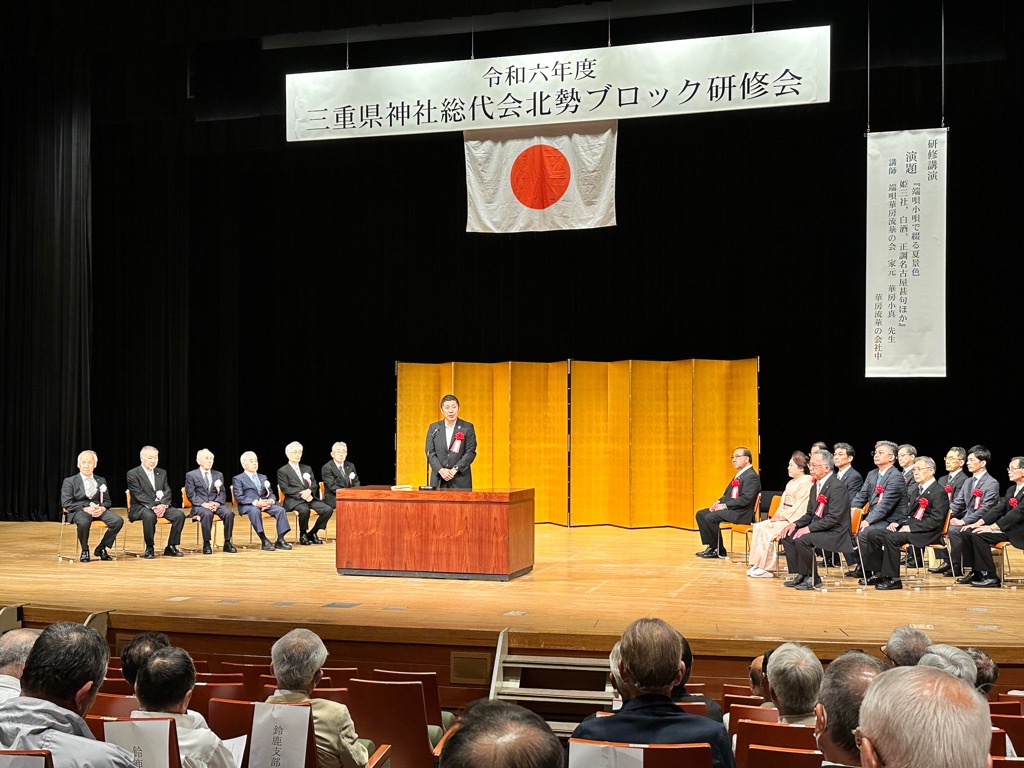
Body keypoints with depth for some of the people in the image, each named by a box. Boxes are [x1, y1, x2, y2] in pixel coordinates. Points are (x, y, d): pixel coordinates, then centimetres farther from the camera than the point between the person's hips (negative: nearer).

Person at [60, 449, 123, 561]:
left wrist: (102, 508, -10)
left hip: (98, 509, 4)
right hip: (78, 510, -4)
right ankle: (85, 551, -12)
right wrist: (86, 509, -18)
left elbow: (107, 501, 16)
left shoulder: (101, 481, 19)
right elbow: (66, 504, -4)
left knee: (118, 521, -25)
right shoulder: (69, 481, 6)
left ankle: (101, 548, -4)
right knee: (83, 522, -41)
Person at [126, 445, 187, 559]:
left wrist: (163, 505, -15)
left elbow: (167, 492, 7)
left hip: (161, 506, 5)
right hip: (140, 508, -5)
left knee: (180, 514, -20)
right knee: (149, 516, -39)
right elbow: (139, 495, -12)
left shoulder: (162, 473, 16)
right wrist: (153, 506, -25)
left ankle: (171, 547, -9)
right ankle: (149, 548, -20)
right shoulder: (133, 474, -2)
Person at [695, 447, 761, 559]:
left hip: (741, 513, -11)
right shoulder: (739, 475, 19)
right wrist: (719, 502, 3)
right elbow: (728, 494, 23)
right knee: (700, 514, 5)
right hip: (731, 508, 11)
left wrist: (724, 506, -20)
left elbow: (745, 499, -22)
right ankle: (711, 546, 4)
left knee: (710, 517, -26)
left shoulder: (751, 476, -13)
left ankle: (719, 550, -11)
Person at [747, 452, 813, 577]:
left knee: (767, 529, -25)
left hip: (793, 520, -9)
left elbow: (800, 506, -17)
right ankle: (758, 565, -15)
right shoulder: (791, 483, 21)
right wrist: (777, 515, 3)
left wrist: (783, 517, -17)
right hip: (784, 517, 9)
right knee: (759, 526, -10)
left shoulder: (806, 482, -10)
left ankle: (767, 568, -18)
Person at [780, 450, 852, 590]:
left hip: (835, 534, -10)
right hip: (818, 530, 10)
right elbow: (810, 514, 18)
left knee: (802, 540, -28)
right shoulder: (815, 486, 13)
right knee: (787, 536, -2)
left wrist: (808, 528, -24)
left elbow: (833, 518, -24)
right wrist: (795, 524, -1)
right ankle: (801, 575, 4)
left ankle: (813, 578, -11)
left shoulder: (838, 487, -18)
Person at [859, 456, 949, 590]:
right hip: (908, 526, 9)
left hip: (925, 533, -9)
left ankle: (893, 579, -24)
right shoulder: (917, 489, 21)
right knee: (873, 534, -2)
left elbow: (935, 520, -18)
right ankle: (878, 573, 1)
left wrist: (911, 528, -21)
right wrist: (898, 523, 5)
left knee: (891, 538, -31)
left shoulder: (939, 492, -8)